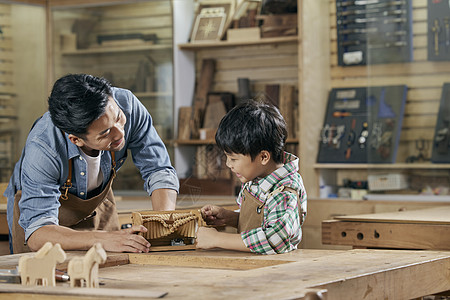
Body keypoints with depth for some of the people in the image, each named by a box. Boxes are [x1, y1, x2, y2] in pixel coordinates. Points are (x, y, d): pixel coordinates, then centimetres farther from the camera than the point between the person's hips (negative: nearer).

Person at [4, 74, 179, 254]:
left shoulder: (126, 105, -28)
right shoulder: (41, 148, -38)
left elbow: (159, 170, -18)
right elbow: (37, 233, -42)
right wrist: (103, 239, -56)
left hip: (99, 202, 3)